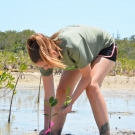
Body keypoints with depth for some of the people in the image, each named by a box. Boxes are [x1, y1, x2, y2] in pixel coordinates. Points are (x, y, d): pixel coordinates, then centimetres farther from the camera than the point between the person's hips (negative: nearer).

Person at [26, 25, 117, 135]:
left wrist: (70, 102, -29)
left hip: (105, 47, -6)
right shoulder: (44, 56, -25)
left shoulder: (72, 46, -44)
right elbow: (48, 95, -18)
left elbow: (87, 76, -27)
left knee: (92, 86, -29)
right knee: (62, 91, -7)